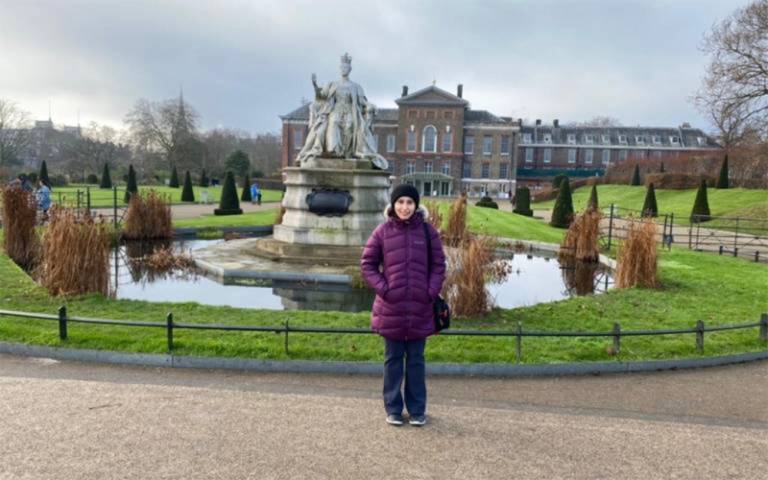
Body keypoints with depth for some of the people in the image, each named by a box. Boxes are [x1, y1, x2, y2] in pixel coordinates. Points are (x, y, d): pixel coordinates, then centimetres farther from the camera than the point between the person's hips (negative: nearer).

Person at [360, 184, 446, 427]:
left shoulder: (428, 231, 0)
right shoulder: (383, 231, -2)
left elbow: (439, 265, 5)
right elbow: (367, 263, 3)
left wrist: (432, 291, -7)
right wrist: (382, 287, -8)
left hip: (420, 308, 0)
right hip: (391, 308, 0)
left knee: (416, 360, 11)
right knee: (393, 359, 11)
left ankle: (417, 410, 25)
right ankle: (393, 409, 24)